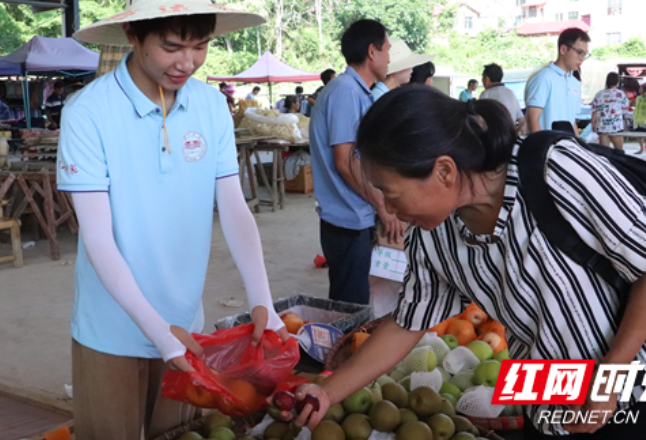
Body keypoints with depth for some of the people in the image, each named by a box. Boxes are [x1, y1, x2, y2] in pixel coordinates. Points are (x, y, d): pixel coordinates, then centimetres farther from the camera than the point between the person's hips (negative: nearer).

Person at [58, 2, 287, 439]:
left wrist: (262, 301, -17)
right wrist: (154, 326, -26)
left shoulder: (213, 105, -6)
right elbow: (97, 238, -19)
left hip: (186, 322, 4)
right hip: (113, 332, -3)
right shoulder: (88, 112, -18)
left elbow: (235, 210, -5)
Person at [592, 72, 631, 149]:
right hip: (616, 127, -2)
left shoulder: (599, 94, 1)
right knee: (619, 150, 11)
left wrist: (593, 124, 12)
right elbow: (625, 109, 5)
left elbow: (594, 112, 3)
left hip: (601, 128, 2)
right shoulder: (620, 94, -4)